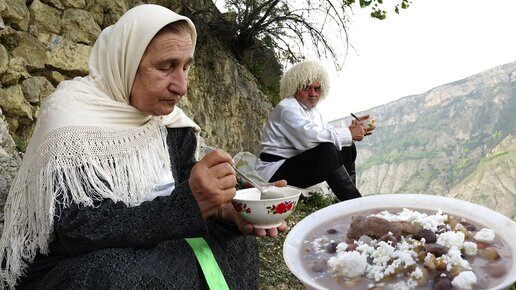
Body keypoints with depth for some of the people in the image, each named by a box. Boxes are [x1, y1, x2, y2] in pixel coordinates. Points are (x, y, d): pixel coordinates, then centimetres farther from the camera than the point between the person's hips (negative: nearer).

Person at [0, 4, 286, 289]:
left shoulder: (168, 118, 0)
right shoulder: (72, 113, -20)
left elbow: (184, 191, -1)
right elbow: (79, 228, -27)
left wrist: (224, 209, -23)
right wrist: (189, 204, -38)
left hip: (152, 247, 6)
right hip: (75, 264, -6)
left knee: (235, 239, -6)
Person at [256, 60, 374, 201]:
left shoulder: (313, 111, 16)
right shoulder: (287, 107, -15)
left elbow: (329, 133, 11)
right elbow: (309, 137, -30)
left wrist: (353, 129, -8)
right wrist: (348, 133, -24)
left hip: (299, 165, 10)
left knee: (347, 148, 8)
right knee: (326, 149, -30)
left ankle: (350, 196, 8)